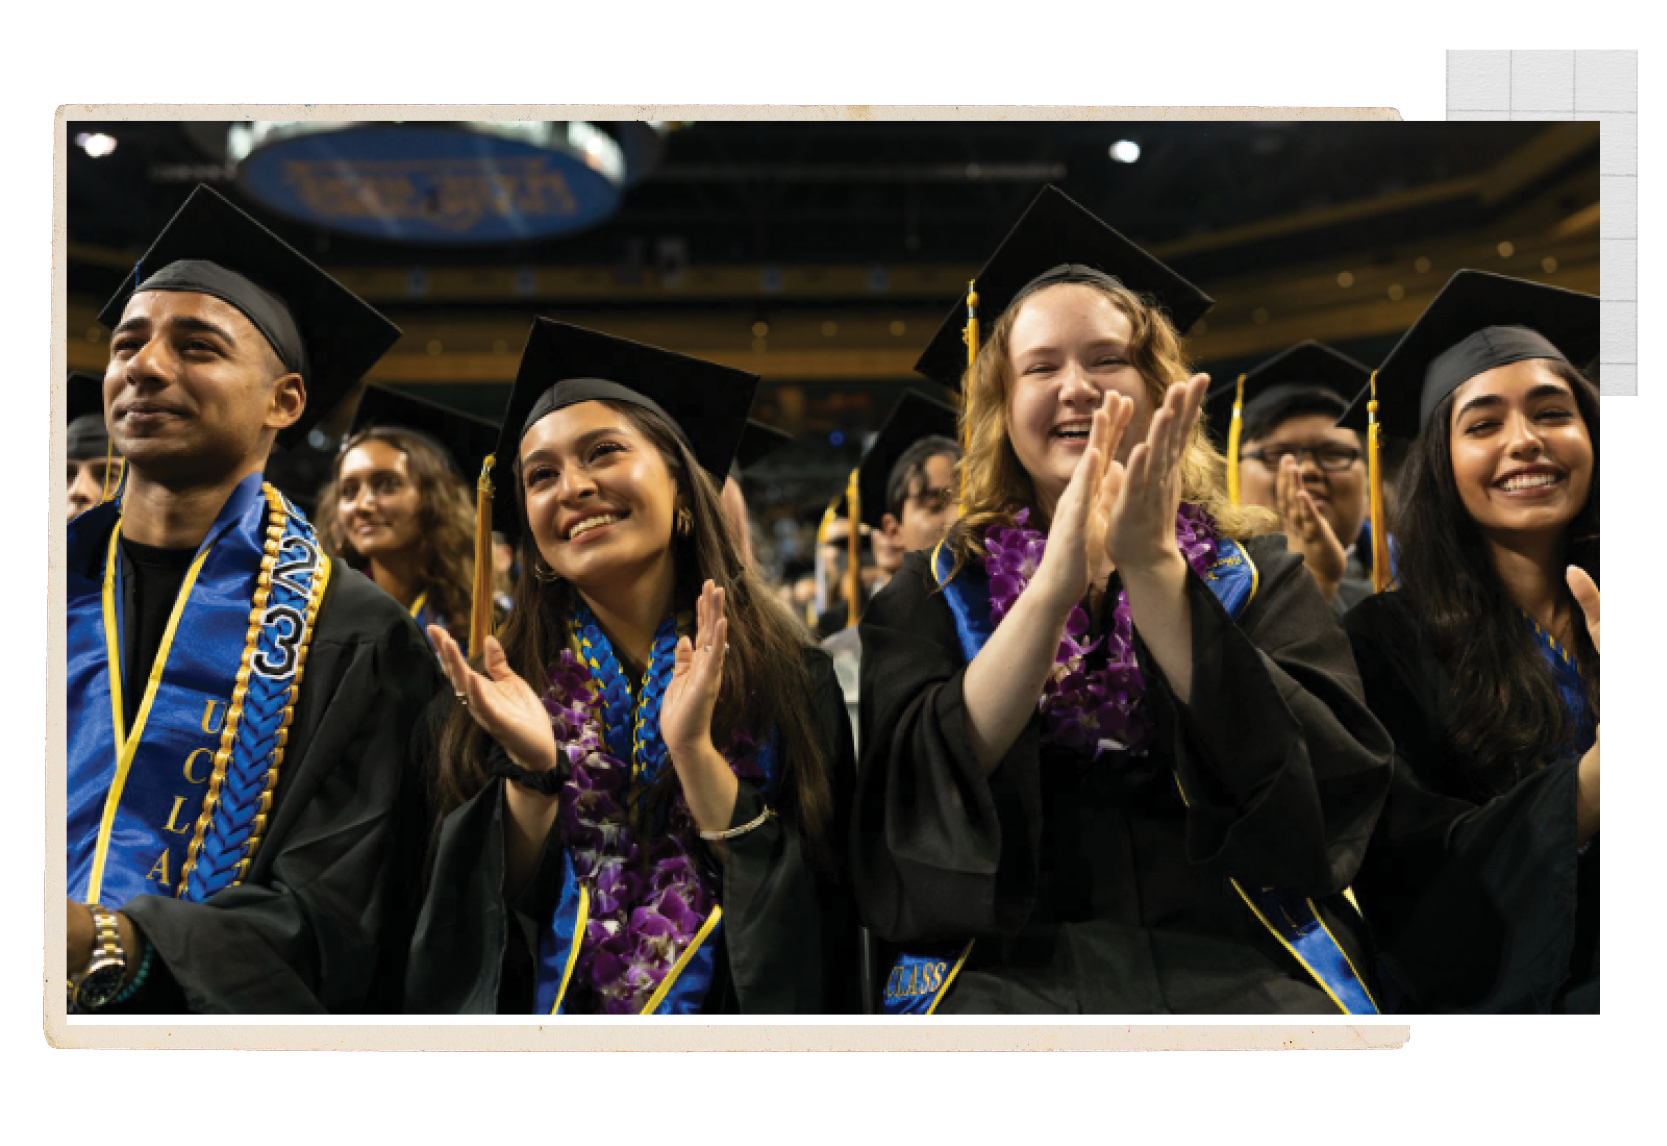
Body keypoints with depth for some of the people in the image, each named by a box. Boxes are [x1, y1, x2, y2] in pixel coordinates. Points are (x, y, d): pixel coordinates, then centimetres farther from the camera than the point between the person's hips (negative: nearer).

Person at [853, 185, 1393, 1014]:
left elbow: (1336, 779, -4)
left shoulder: (1258, 574, 14)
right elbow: (907, 800, -4)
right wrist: (1055, 584, -14)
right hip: (1011, 961, -1)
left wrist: (1153, 568, -12)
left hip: (1237, 955, 2)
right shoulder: (934, 594, 13)